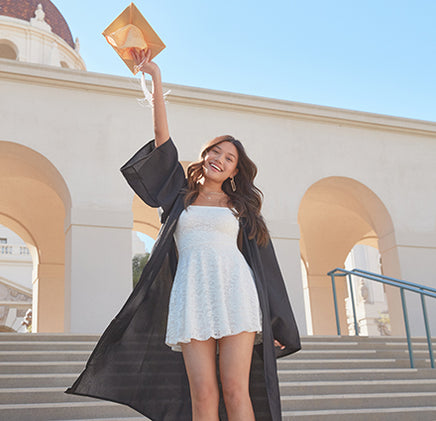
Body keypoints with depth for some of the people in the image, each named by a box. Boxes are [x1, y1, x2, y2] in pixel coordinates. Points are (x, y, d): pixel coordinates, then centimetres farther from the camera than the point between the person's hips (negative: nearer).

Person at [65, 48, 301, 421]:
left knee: (235, 390, -11)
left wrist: (275, 321, 8)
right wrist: (156, 79, 7)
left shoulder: (241, 206, 18)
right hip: (191, 291, 0)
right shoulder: (181, 194, 19)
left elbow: (263, 260, 14)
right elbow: (162, 138, 11)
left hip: (234, 290, 0)